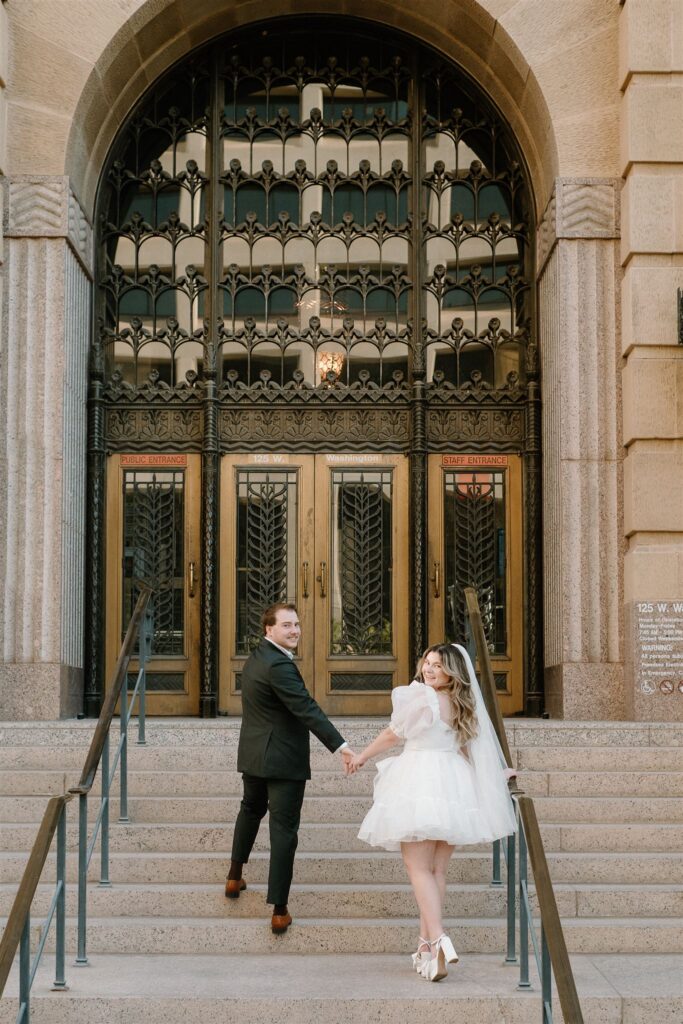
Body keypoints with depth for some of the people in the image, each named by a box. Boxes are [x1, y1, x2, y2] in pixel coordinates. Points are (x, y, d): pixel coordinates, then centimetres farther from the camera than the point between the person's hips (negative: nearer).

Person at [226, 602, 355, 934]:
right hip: (284, 760, -9)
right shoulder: (278, 666, -22)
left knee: (251, 810, 29)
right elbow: (307, 709, -31)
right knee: (284, 831, -4)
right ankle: (279, 911, -4)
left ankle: (234, 878, 44)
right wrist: (340, 746, -36)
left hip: (253, 756, 9)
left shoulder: (256, 658, 9)